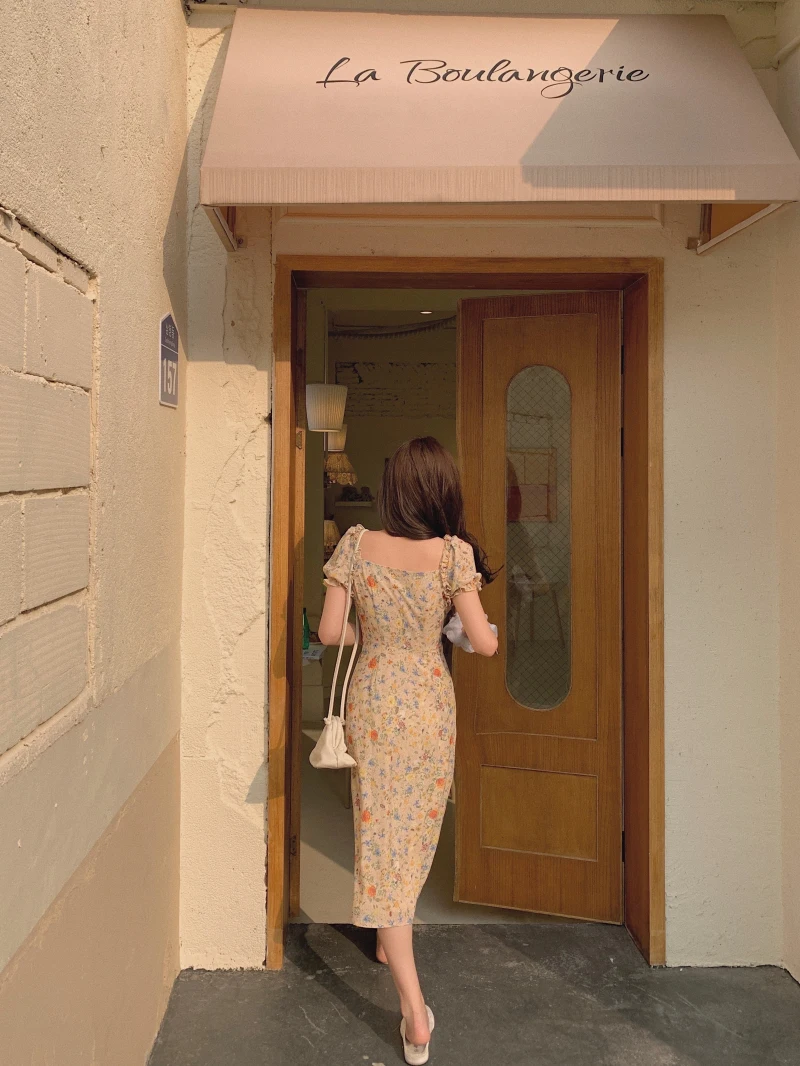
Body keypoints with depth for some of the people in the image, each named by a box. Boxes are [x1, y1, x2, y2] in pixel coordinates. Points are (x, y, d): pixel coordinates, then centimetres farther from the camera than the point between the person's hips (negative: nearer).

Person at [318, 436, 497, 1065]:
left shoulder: (357, 545, -8)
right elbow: (484, 643, -14)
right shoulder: (453, 552, -13)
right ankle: (392, 937, 45)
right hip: (432, 706, 0)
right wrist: (487, 632, 8)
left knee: (383, 835, 5)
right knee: (418, 829, 23)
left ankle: (415, 1012, 3)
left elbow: (330, 632, -6)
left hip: (373, 702, 0)